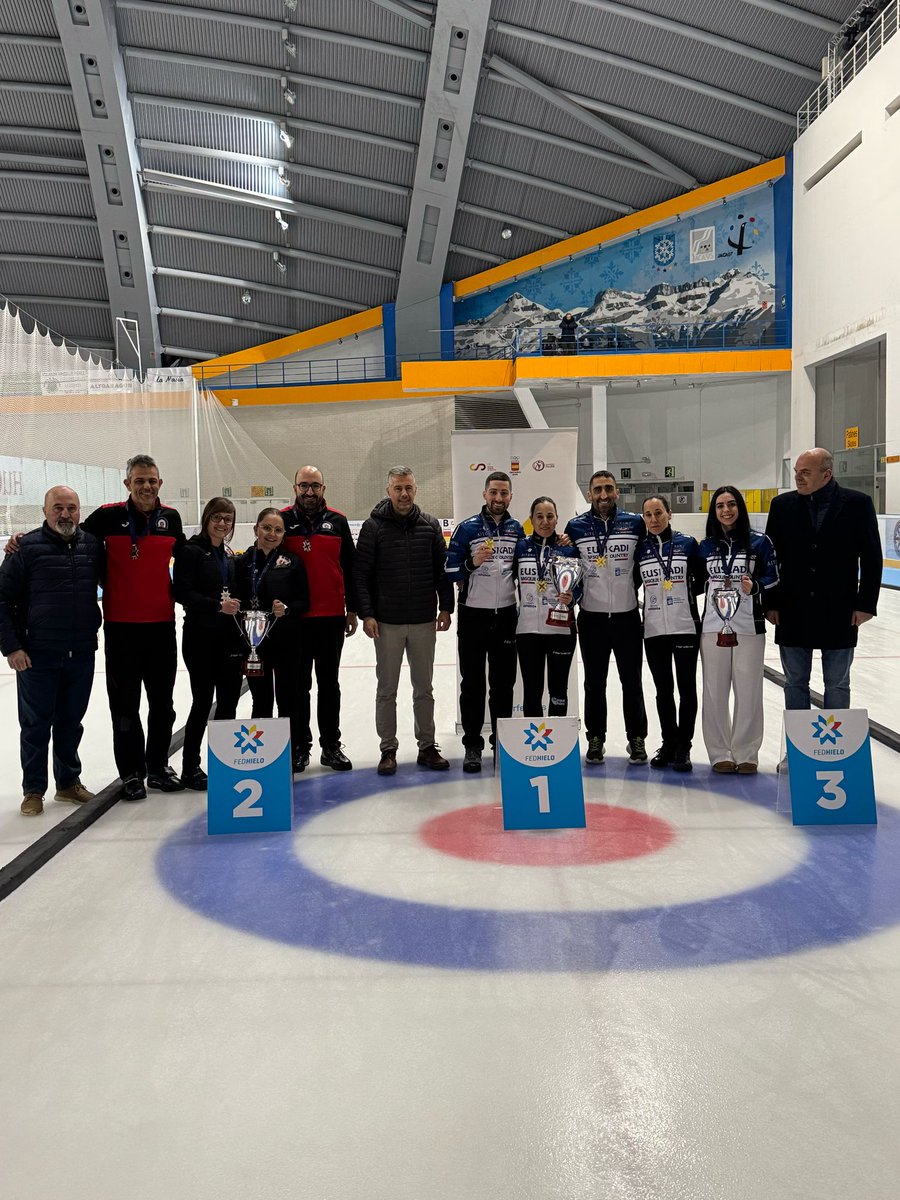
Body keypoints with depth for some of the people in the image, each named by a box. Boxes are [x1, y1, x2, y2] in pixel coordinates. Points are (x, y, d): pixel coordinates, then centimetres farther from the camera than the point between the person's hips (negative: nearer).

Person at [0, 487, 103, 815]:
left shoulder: (92, 545, 4)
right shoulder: (27, 547, -7)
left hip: (81, 653, 3)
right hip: (37, 655, -3)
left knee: (71, 721, 14)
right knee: (36, 724, 6)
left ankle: (69, 783, 29)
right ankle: (33, 791, 19)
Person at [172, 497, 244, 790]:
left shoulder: (229, 556, 16)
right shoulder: (191, 551, -6)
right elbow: (182, 592, -16)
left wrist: (236, 607, 6)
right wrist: (217, 605, -23)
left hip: (229, 637, 6)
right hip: (201, 637, -6)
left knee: (229, 700, 7)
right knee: (202, 701, -1)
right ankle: (190, 768, 11)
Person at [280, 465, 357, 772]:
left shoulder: (337, 521, 6)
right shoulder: (282, 521, 0)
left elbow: (349, 568, 9)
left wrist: (352, 610, 7)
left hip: (332, 617, 2)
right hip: (294, 617, -1)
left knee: (329, 683, 9)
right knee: (299, 684, 6)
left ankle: (331, 746, 18)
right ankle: (300, 747, 15)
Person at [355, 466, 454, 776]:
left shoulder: (429, 525, 5)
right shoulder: (374, 527, -4)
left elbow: (442, 570, 8)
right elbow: (361, 574, -5)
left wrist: (445, 607, 3)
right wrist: (366, 614, -11)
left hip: (424, 622, 2)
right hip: (387, 622, -2)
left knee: (424, 689, 10)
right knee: (387, 690, 6)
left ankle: (427, 747, 20)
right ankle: (388, 749, 16)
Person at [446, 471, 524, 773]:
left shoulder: (517, 529, 7)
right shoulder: (467, 528, -4)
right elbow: (451, 571, -6)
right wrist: (472, 562, -22)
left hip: (506, 615, 3)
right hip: (473, 615, -3)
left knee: (504, 681, 10)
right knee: (473, 683, 2)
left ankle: (502, 740, 21)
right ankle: (472, 745, 10)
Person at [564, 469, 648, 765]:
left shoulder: (635, 523, 0)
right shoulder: (576, 527, 1)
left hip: (627, 616, 0)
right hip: (591, 617, 0)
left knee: (632, 681, 8)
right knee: (594, 683, 9)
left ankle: (637, 738, 19)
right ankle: (595, 739, 20)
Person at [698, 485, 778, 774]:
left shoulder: (759, 542, -1)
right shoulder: (706, 546, 7)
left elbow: (773, 579, 2)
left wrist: (754, 586, -15)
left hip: (749, 627, -2)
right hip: (713, 627, 2)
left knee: (748, 691, 1)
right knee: (715, 692, 4)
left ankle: (746, 754, 14)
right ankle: (721, 753, 15)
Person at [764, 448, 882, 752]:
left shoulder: (858, 503, -4)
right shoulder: (782, 505, 1)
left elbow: (871, 558, -2)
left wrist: (866, 604, -7)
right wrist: (770, 603, 0)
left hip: (839, 613, -2)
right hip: (793, 612, 2)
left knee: (837, 685, 8)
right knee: (795, 683, 10)